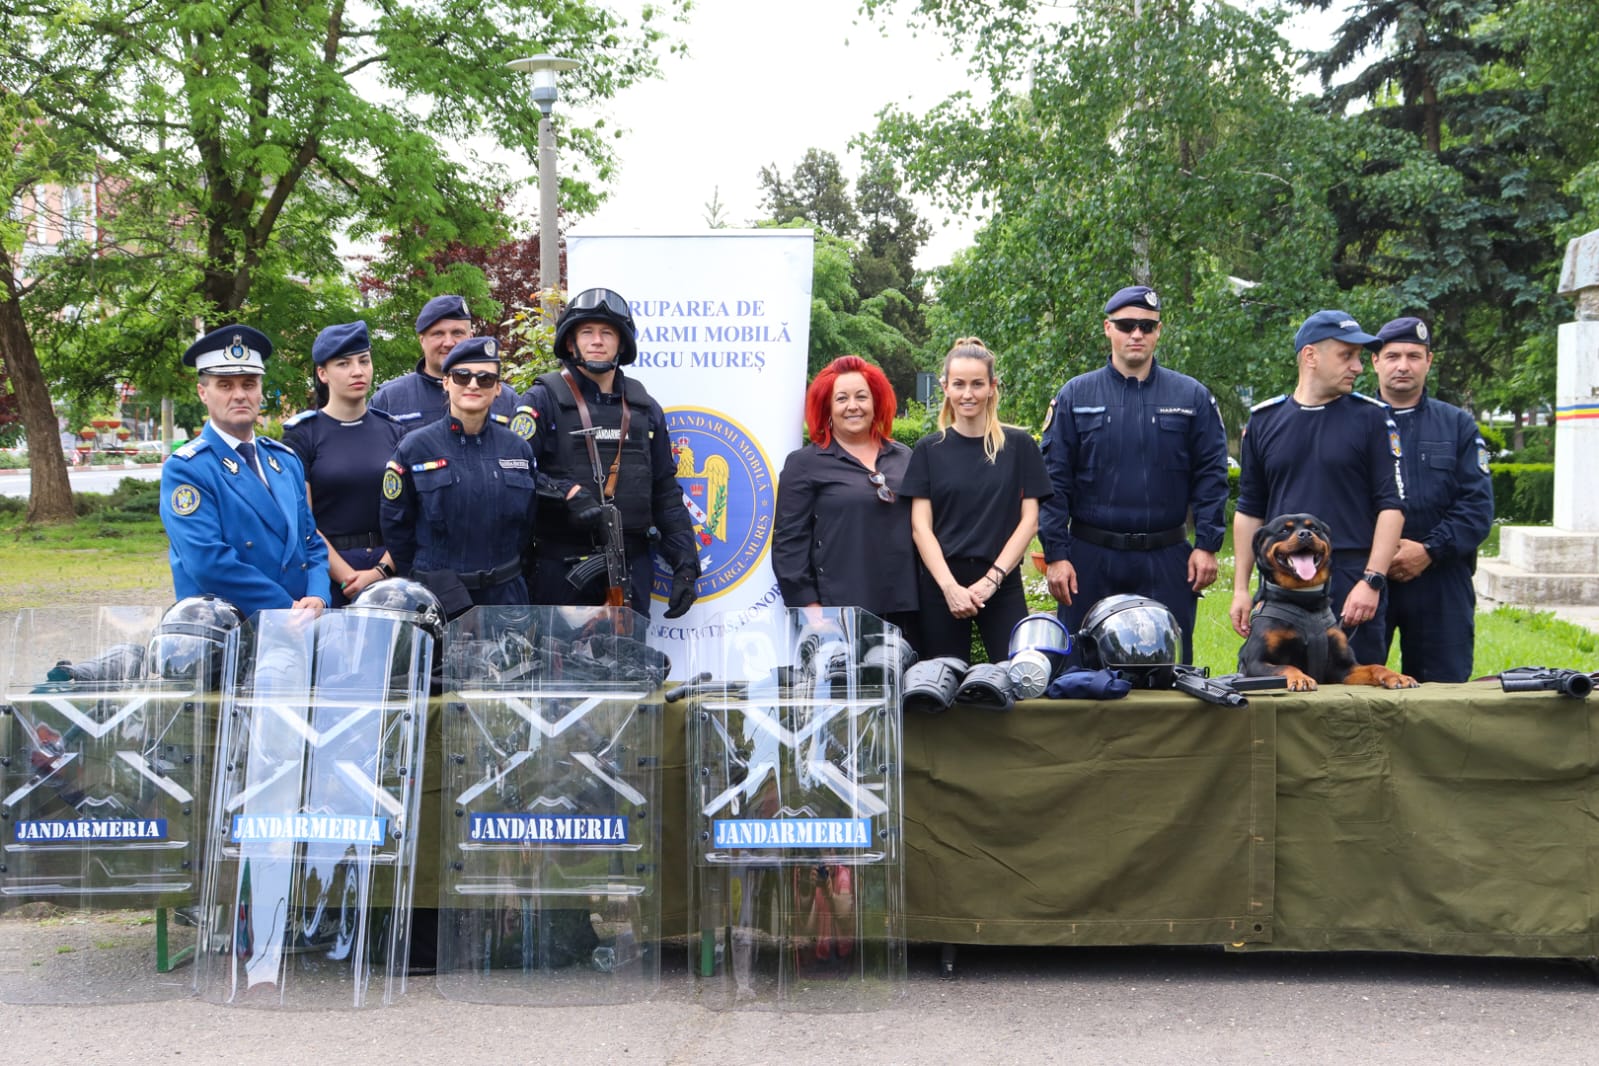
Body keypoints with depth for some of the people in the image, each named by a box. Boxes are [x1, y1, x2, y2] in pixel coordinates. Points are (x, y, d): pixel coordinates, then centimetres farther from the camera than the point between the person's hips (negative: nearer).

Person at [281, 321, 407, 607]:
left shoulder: (393, 431, 9)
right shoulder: (302, 434, -1)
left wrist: (381, 571, -10)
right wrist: (348, 577, -11)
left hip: (389, 566, 3)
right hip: (327, 570, -2)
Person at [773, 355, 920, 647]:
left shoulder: (904, 458, 16)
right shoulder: (804, 464, 3)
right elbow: (788, 543, -1)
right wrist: (809, 606, -8)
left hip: (902, 609, 4)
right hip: (839, 616, -4)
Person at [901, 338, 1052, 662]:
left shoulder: (1018, 445, 5)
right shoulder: (929, 450, 6)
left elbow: (1029, 520, 2)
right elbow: (920, 526, 2)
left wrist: (992, 579, -8)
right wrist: (950, 586, -11)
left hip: (1001, 584, 0)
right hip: (941, 583, 1)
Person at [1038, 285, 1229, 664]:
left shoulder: (1191, 397, 6)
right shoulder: (1075, 397, 4)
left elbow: (1211, 474, 5)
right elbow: (1053, 480, 2)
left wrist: (1207, 545, -3)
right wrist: (1056, 553, -5)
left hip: (1166, 561, 0)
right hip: (1091, 558, 0)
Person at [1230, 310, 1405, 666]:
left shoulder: (1370, 418, 3)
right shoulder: (1264, 421, 10)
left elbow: (1391, 505, -1)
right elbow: (1249, 509, 13)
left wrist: (1372, 581, -11)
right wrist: (1240, 588, 8)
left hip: (1352, 583, -2)